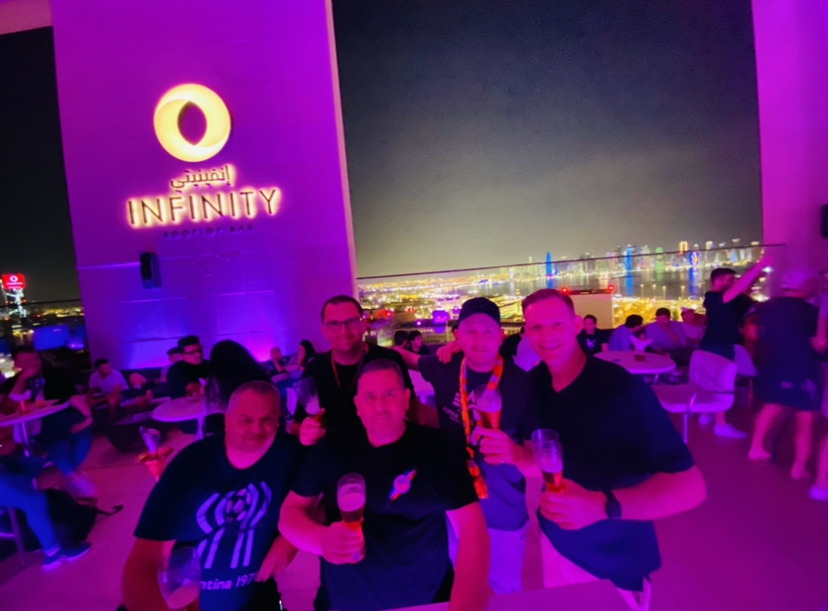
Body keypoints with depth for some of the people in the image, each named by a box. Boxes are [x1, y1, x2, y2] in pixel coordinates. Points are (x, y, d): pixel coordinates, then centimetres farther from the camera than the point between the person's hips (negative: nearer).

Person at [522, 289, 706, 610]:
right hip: (555, 542, 5)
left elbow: (690, 486, -27)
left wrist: (603, 505, -41)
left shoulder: (621, 388, -26)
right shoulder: (534, 383, -7)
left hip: (614, 563, -5)